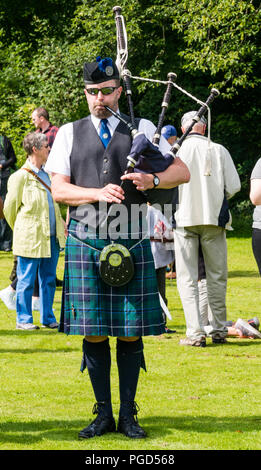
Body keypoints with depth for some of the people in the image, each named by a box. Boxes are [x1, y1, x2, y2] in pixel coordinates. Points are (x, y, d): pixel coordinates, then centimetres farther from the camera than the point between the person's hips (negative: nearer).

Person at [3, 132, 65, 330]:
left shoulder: (46, 175, 14)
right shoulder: (20, 176, -8)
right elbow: (10, 208, -2)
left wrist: (61, 226, 18)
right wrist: (21, 231, 7)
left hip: (51, 238, 7)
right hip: (30, 239, -7)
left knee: (49, 280, 11)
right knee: (26, 281, 1)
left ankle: (48, 318, 19)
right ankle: (24, 319, 8)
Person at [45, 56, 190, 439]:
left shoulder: (142, 130, 9)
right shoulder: (69, 133, 10)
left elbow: (183, 171, 6)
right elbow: (58, 189, 2)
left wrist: (151, 180, -15)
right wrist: (99, 193, -15)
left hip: (131, 242, 0)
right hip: (85, 242, 0)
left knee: (131, 332, 0)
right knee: (93, 332, 1)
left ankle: (128, 414, 10)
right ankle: (103, 414, 11)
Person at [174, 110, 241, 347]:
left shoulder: (175, 151, -3)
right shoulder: (219, 151, 0)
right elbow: (234, 186, -1)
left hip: (184, 218, -1)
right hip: (214, 220, 1)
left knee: (187, 278, 1)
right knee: (217, 276, 12)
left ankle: (195, 333, -8)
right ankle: (219, 330, 17)